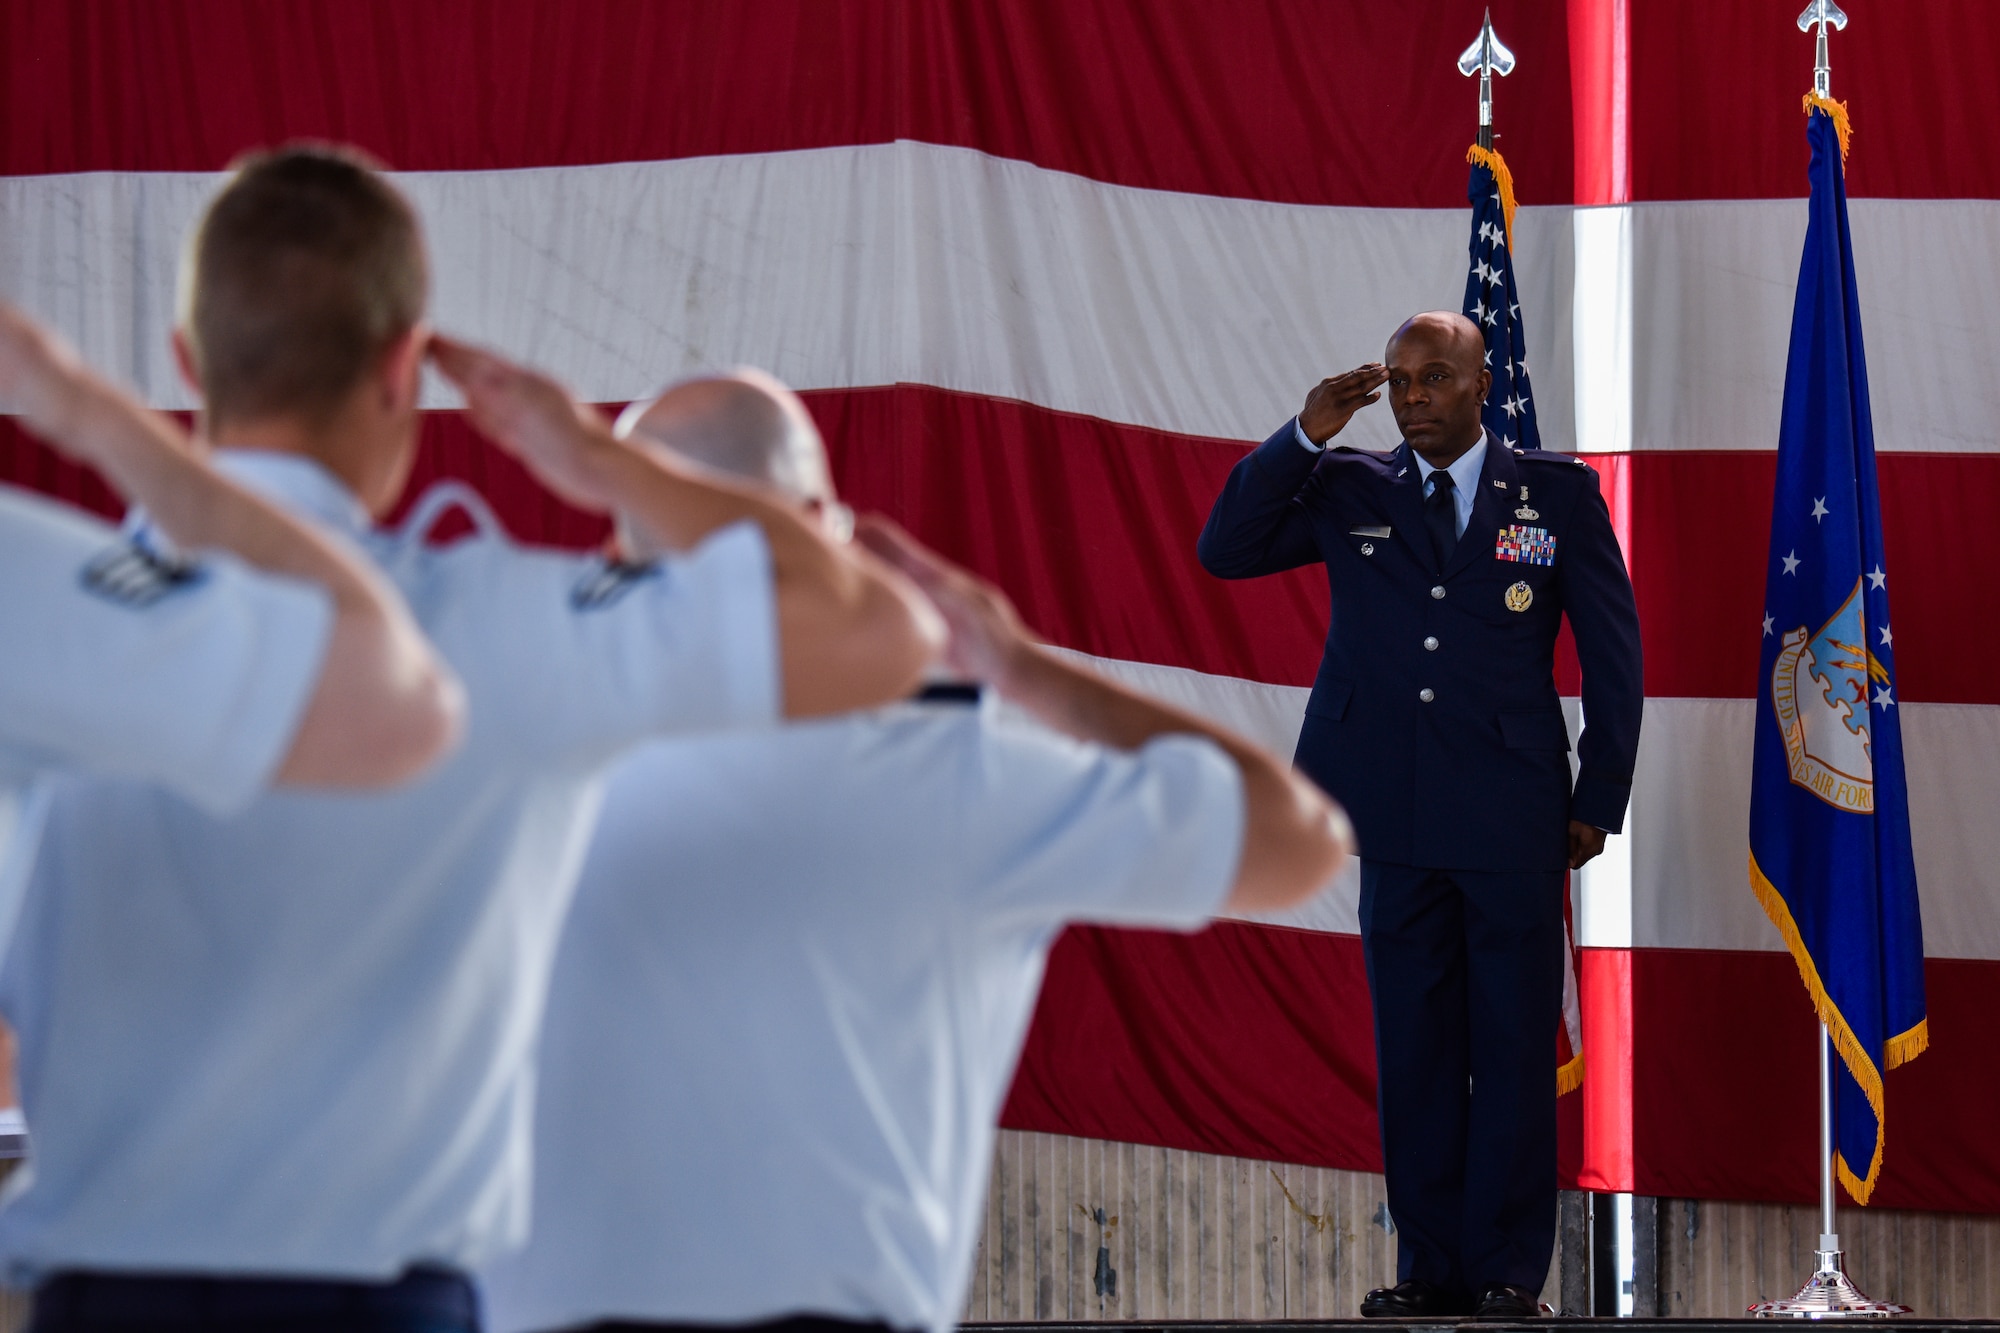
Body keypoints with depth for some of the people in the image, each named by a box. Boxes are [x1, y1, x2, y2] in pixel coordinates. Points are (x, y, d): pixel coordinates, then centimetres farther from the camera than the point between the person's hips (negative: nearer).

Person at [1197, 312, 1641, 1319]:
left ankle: (1506, 1271, 6)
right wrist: (1305, 438, -8)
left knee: (1513, 1046, 1)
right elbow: (1224, 551, 2)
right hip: (1399, 816, 2)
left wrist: (1600, 801, 1)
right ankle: (1430, 1264, 12)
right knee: (1412, 1044, 5)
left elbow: (1612, 653, 6)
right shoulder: (1349, 493, 10)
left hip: (1514, 819, -2)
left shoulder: (1558, 495, 5)